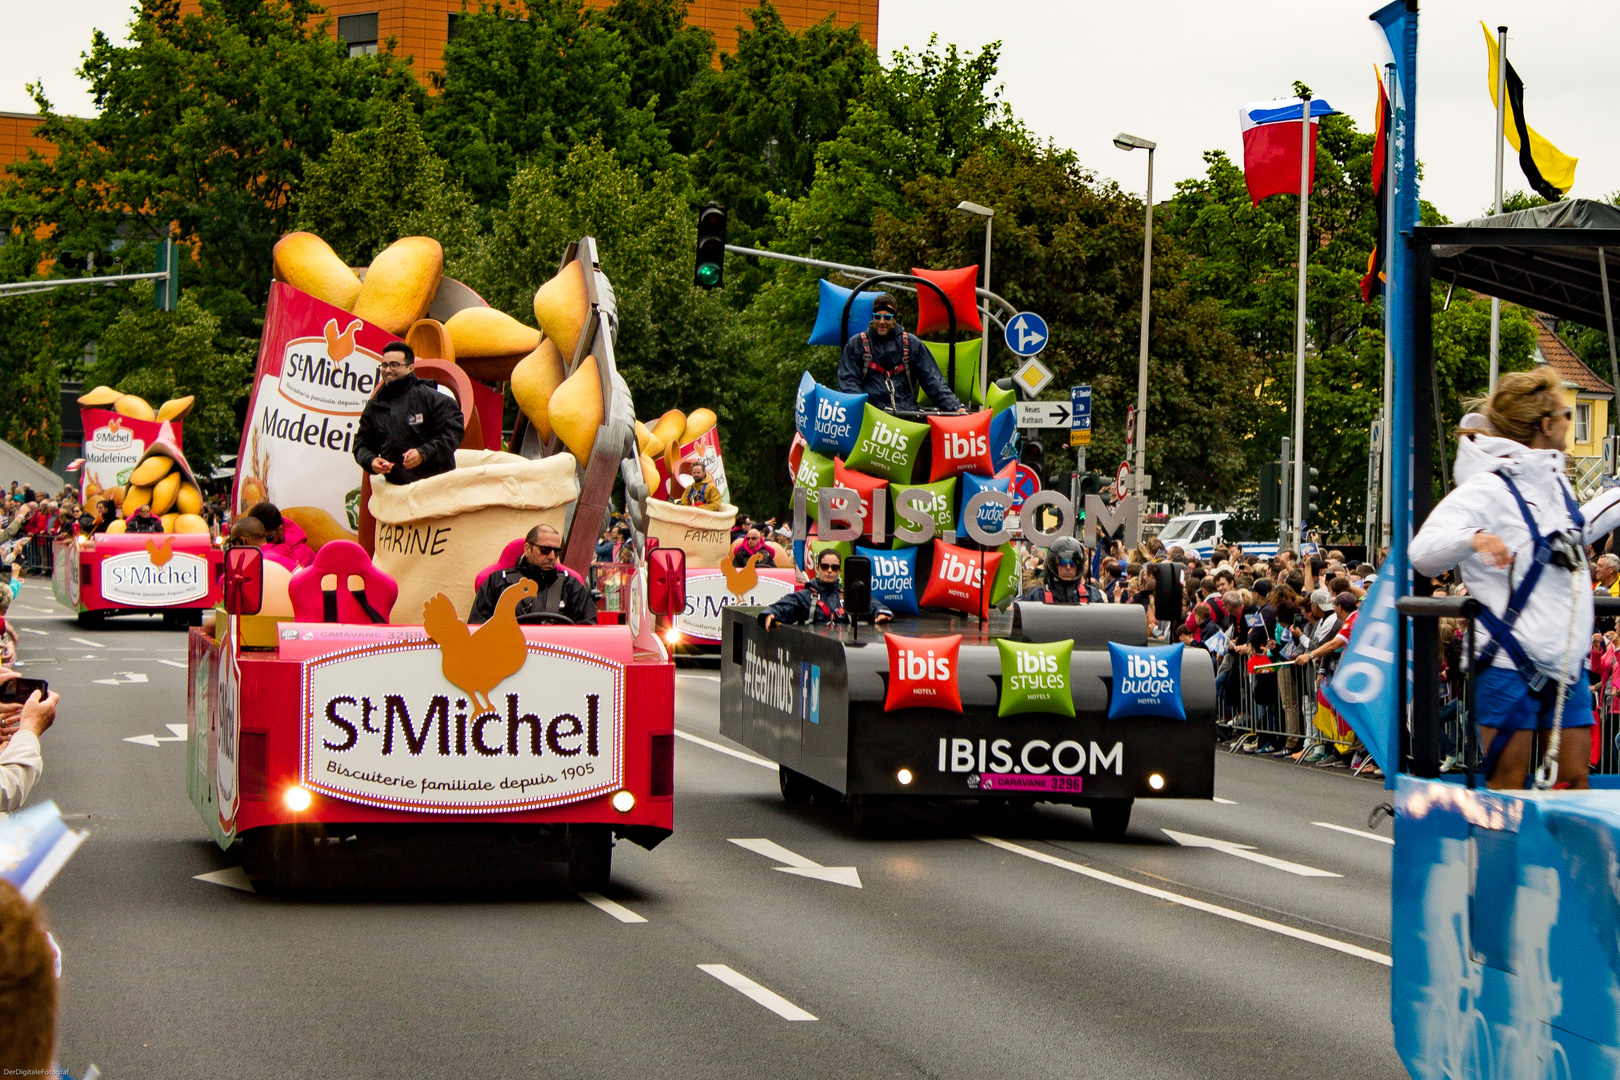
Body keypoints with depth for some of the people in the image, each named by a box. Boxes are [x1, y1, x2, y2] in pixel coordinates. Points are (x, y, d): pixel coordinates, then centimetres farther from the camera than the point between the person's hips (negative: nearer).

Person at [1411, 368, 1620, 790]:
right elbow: (1423, 552, -23)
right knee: (1507, 787, -3)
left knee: (1573, 782, 6)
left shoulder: (1554, 481, 12)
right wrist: (1473, 538, -41)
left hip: (1568, 665, 8)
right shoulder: (1489, 487, -13)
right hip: (1510, 665, -7)